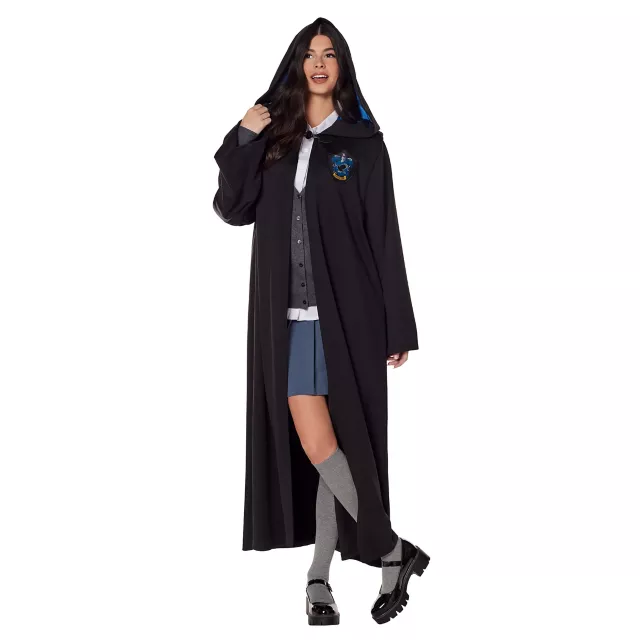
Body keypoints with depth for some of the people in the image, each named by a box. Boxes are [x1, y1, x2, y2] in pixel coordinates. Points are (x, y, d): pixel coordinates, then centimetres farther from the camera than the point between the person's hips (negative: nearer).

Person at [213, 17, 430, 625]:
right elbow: (232, 209, 4)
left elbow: (384, 237, 1)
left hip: (346, 313, -2)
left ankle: (319, 576, 11)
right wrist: (244, 140, -8)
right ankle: (393, 552, 11)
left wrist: (398, 325, -3)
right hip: (287, 316, 3)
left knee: (336, 444, -3)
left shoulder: (362, 142, 5)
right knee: (314, 444, -4)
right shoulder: (272, 136, 13)